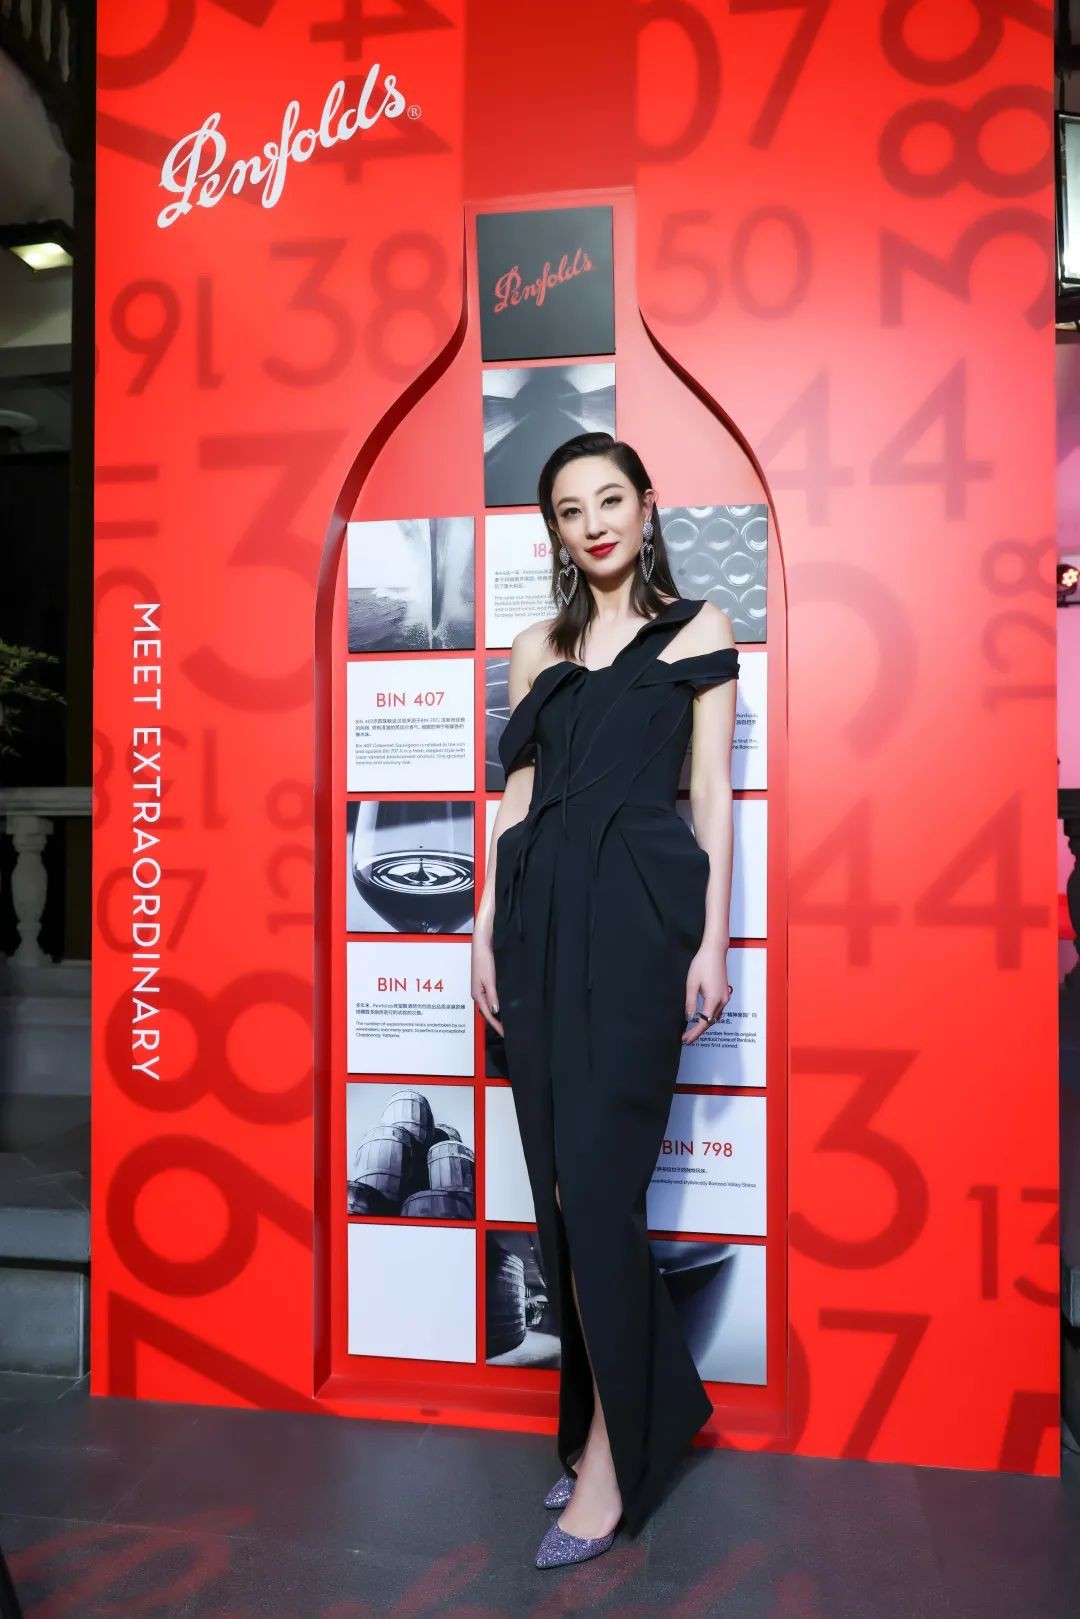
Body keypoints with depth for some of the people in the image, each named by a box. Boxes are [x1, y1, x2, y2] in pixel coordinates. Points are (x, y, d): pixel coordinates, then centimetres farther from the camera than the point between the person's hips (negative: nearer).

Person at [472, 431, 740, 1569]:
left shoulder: (696, 630, 7)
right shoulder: (539, 647, 17)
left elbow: (711, 795, 2)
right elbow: (515, 798, 15)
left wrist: (713, 939, -6)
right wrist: (486, 931, 8)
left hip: (640, 909, -4)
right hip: (542, 909, 5)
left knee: (595, 1176, -9)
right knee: (561, 1176, 6)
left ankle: (611, 1451, 7)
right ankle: (644, 1405, 25)